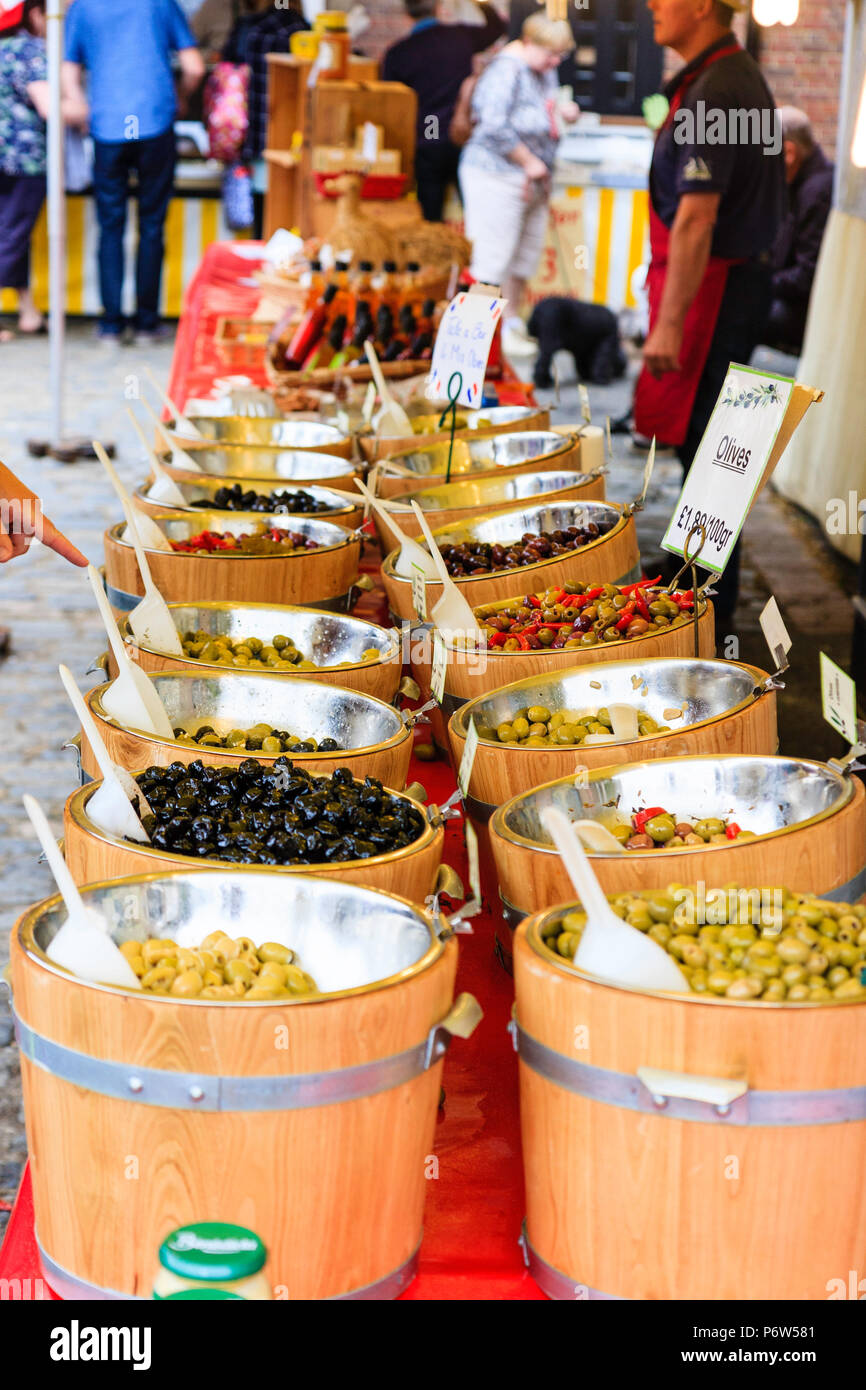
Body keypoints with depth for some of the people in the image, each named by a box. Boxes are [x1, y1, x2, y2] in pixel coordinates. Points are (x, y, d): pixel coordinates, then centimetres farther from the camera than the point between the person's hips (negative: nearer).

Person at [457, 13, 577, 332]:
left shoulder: (545, 71, 14)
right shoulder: (507, 70, -15)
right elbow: (495, 126, -24)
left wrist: (561, 111, 5)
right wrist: (530, 162, -16)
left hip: (533, 180, 10)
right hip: (497, 175, -9)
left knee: (527, 252, 14)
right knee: (493, 256, -9)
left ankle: (512, 320, 27)